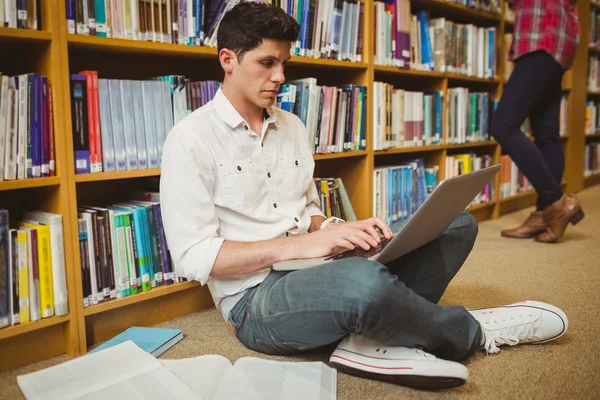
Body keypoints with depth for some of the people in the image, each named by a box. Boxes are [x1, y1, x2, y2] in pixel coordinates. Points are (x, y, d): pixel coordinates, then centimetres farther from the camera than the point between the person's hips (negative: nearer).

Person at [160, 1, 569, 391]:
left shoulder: (292, 126, 12)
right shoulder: (191, 139, -9)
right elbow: (194, 256, -15)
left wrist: (339, 230, -6)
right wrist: (300, 244, -22)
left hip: (312, 271, 7)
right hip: (256, 298, -7)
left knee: (456, 225, 0)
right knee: (365, 281, -39)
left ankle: (374, 339, -21)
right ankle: (470, 331, -6)